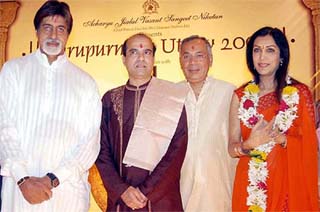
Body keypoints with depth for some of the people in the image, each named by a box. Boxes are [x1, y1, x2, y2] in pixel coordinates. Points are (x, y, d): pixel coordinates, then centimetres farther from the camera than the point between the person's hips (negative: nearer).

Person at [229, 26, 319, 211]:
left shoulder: (300, 92, -4)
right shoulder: (240, 96, 1)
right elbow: (232, 148, 0)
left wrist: (279, 138, -20)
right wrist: (249, 144, -20)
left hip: (288, 183, -1)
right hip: (250, 186, 2)